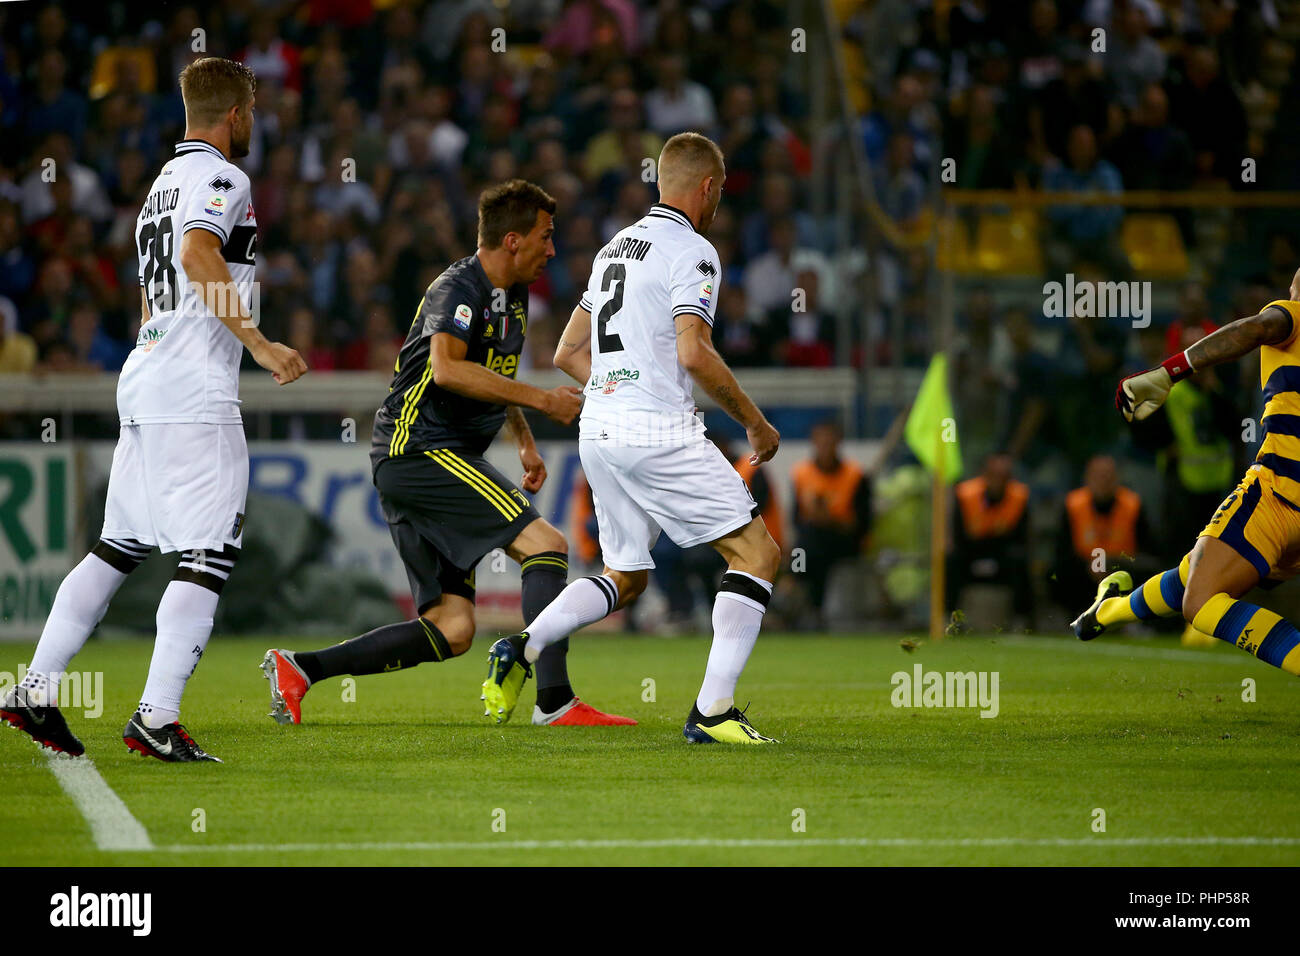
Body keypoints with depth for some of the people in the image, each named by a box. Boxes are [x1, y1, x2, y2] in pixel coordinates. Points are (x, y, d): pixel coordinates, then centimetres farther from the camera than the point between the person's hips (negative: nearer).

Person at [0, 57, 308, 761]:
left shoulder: (162, 184, 23)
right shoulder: (220, 178, -7)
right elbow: (199, 255, -26)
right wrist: (261, 346, -26)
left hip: (141, 386, 9)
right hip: (195, 393, -9)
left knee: (119, 545, 13)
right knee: (207, 557, -8)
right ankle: (157, 717, -14)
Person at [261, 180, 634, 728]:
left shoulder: (514, 297, 19)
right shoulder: (457, 289, -11)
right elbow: (447, 369, -29)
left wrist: (525, 442, 22)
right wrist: (539, 400, -26)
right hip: (419, 449, -10)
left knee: (451, 630, 2)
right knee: (546, 544, -18)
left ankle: (298, 668, 3)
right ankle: (555, 702, -24)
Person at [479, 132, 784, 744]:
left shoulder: (615, 249, 18)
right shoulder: (691, 251, -8)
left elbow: (568, 354, 21)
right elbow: (693, 354, -20)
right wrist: (754, 422, -10)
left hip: (599, 432, 8)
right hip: (658, 435, -8)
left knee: (625, 576, 20)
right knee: (757, 550, -1)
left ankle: (522, 647, -3)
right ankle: (712, 711, -10)